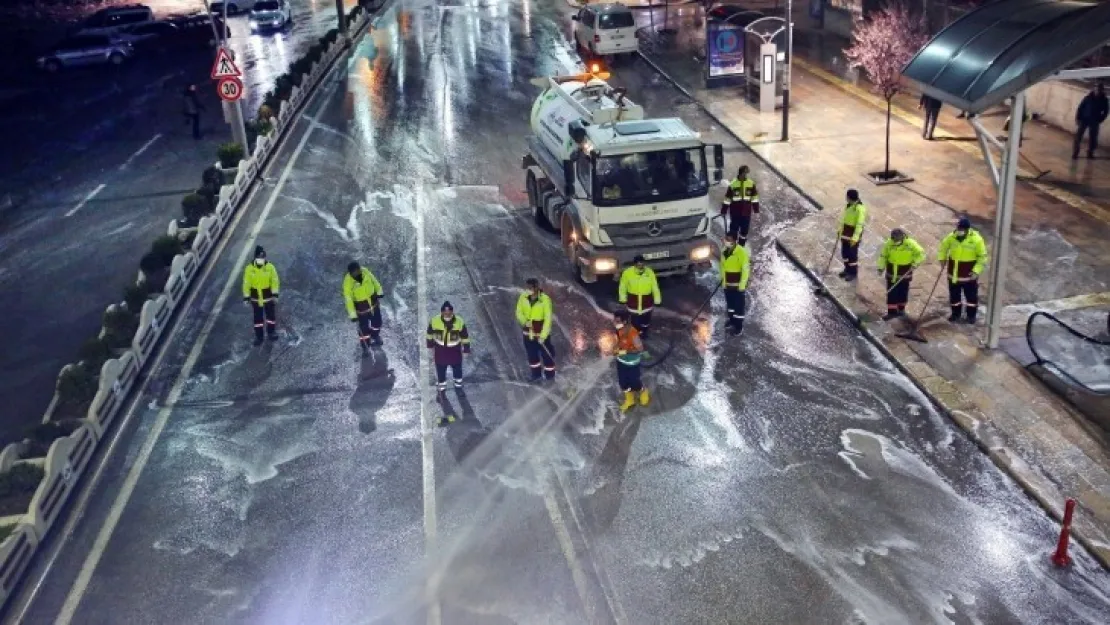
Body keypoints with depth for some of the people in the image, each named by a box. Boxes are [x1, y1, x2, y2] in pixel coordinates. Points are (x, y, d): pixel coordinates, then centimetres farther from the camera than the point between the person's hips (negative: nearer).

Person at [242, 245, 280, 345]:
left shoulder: (270, 267, -14)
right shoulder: (249, 269, -14)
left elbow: (275, 281, -9)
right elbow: (246, 283, -7)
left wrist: (275, 294, -13)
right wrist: (246, 297, -7)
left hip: (268, 296, 0)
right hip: (256, 298, 0)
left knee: (271, 315, 16)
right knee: (258, 318, 11)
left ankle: (271, 332, 37)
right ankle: (258, 336, 24)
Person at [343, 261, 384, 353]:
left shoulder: (364, 271, -20)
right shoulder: (348, 282, -30)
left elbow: (373, 280, 0)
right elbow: (348, 299, -25)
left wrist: (379, 291, 10)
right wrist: (353, 314, -23)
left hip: (373, 300, 4)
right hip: (361, 306, -4)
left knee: (377, 321, 23)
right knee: (364, 328, 7)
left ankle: (375, 337, 53)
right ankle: (365, 347, 31)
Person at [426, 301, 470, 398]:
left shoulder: (459, 322, -23)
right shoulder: (434, 321, -22)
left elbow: (465, 337, -9)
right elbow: (430, 334, -2)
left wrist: (466, 351, -2)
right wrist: (430, 346, 8)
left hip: (455, 351, 1)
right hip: (440, 352, -1)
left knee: (457, 370, 23)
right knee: (440, 373, 15)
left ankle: (459, 387, 50)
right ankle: (441, 391, 38)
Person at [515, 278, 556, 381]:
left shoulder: (545, 299, -22)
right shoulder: (523, 297, -10)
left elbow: (548, 319, -19)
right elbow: (519, 313, 0)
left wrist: (543, 336, -21)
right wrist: (525, 322, -21)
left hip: (542, 332, -4)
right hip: (528, 333, 4)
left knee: (546, 354, 7)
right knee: (531, 354, 19)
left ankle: (550, 376, 26)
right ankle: (535, 374, 39)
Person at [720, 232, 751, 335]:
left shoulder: (741, 252, -22)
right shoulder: (724, 251, 1)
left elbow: (745, 270, -20)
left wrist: (742, 285, -19)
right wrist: (722, 279, 15)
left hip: (738, 285, -7)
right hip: (727, 284, 7)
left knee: (739, 306, 1)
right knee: (730, 304, 21)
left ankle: (739, 327, 12)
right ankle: (732, 321, 40)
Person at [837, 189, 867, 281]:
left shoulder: (860, 208, -25)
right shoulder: (849, 205, 1)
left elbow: (859, 225, -24)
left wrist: (854, 238, -26)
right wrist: (840, 229, 18)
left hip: (853, 235, -8)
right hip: (845, 233, 8)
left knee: (852, 254, 4)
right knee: (844, 252, 17)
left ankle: (853, 272, 19)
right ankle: (847, 269, 35)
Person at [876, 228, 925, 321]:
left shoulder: (910, 244, -17)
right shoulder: (889, 243, -12)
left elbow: (920, 253, -7)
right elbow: (883, 255, 0)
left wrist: (915, 263, -19)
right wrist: (881, 267, -3)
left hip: (905, 272, -1)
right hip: (892, 271, 1)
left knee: (903, 292, 11)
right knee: (891, 292, 1)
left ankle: (901, 309, 30)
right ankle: (891, 312, 8)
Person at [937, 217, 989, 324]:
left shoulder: (976, 239, -18)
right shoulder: (952, 236, -9)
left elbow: (982, 256, -10)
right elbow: (943, 247, 12)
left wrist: (976, 271, -17)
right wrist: (942, 259, 0)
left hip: (969, 273, -3)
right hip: (953, 272, 3)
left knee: (971, 295, 11)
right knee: (954, 294, 15)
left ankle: (971, 315, 29)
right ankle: (956, 313, 33)